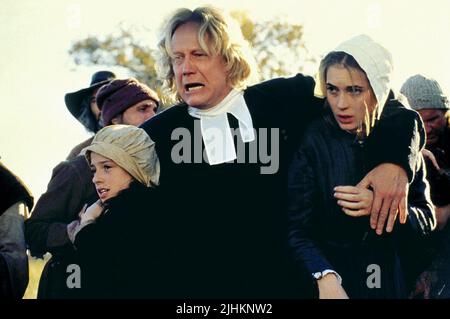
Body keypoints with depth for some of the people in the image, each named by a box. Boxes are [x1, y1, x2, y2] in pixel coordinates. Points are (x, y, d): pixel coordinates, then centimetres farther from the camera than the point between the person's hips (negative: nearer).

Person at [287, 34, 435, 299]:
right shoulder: (311, 143, -11)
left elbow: (427, 220, 0)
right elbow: (298, 232, -15)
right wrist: (326, 278, -33)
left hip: (395, 283, 3)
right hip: (334, 284, -3)